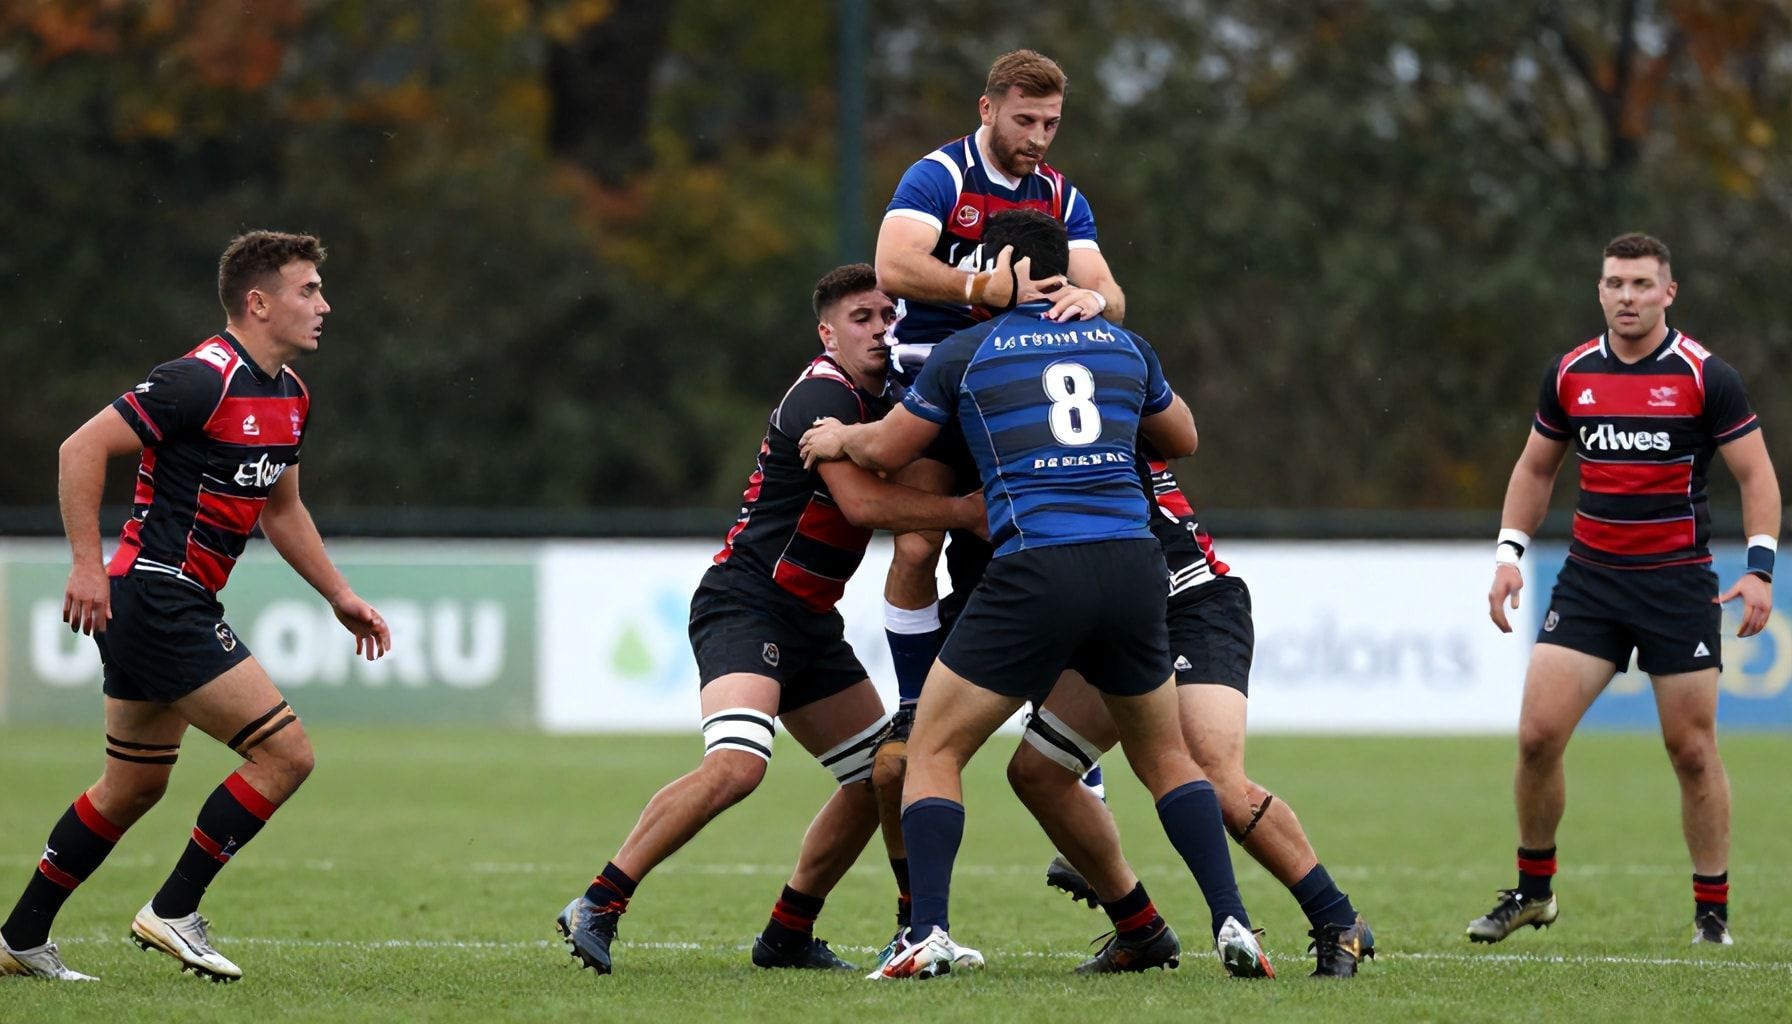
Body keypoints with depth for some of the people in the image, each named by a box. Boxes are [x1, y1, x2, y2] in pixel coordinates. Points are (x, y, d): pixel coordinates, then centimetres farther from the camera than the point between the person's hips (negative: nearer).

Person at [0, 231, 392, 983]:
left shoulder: (288, 393, 12)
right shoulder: (205, 379, -18)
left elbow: (281, 509, 26)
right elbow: (83, 448, -18)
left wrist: (340, 596, 20)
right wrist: (87, 564, -22)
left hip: (171, 608, 10)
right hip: (157, 600, -10)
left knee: (133, 788, 17)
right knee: (284, 752, -11)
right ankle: (172, 911, -3)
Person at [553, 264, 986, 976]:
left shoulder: (879, 402, 14)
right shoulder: (824, 394, -15)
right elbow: (861, 501, -26)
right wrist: (971, 511, -24)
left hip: (808, 622, 10)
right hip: (746, 603, -10)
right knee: (737, 763, -29)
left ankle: (788, 935, 20)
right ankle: (597, 908, -25)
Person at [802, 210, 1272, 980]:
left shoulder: (967, 352, 6)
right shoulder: (1123, 347, 16)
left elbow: (887, 451, 18)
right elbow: (1183, 439, 32)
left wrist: (839, 438, 39)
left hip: (1034, 572, -4)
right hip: (1133, 564, 4)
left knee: (933, 750, 9)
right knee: (1166, 756, 21)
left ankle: (927, 937, -6)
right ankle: (1232, 924, 6)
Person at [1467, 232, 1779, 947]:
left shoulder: (1705, 376, -6)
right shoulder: (1569, 374, 5)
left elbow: (1756, 474, -3)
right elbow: (1536, 467, 18)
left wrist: (1759, 569, -14)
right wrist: (1509, 552, 8)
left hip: (1679, 585, -3)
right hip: (1589, 579, 3)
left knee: (1693, 750, -1)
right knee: (1538, 733, -7)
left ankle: (1713, 912, 11)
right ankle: (1533, 890, 10)